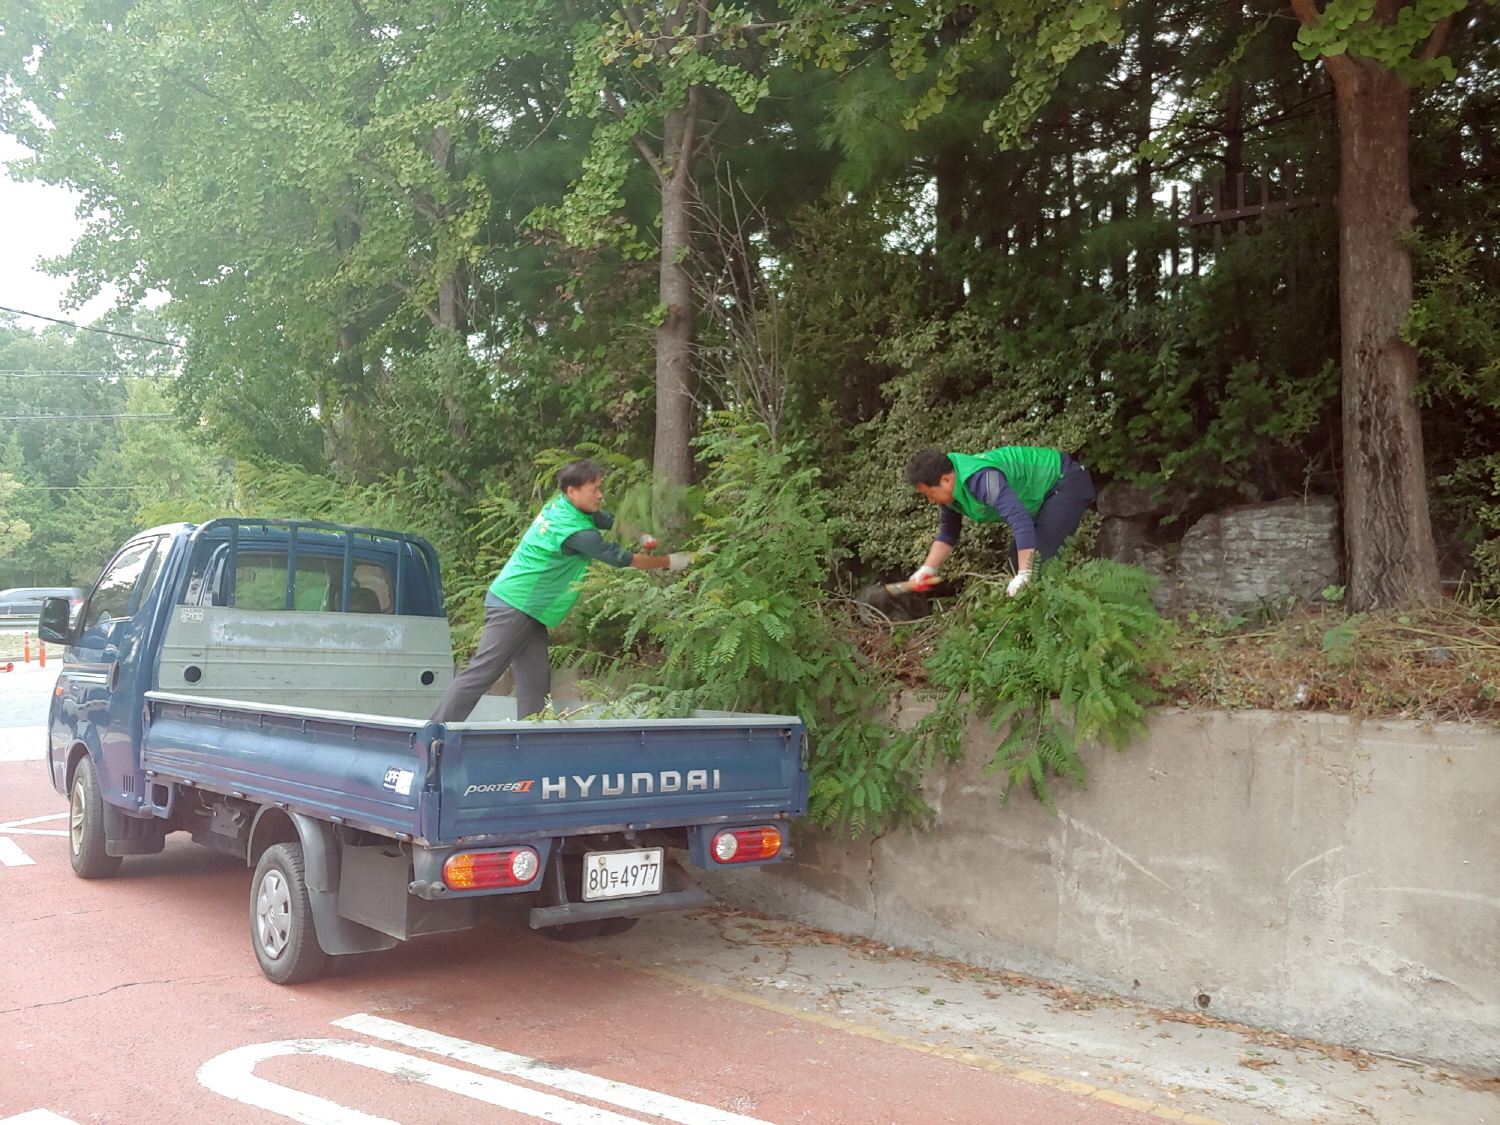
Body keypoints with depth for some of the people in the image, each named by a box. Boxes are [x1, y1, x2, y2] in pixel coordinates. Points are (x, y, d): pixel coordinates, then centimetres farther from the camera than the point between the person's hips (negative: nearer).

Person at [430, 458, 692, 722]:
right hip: (515, 604, -10)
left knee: (535, 681, 5)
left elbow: (610, 521, 20)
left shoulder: (560, 504, 5)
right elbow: (621, 559, -10)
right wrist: (668, 562, 1)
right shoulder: (575, 531, -20)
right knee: (481, 673, -12)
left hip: (529, 611, 10)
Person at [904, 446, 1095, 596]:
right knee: (1020, 556, 7)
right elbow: (947, 534, 9)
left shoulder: (983, 479, -36)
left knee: (1040, 554, -22)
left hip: (1069, 481, -10)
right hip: (1047, 493, 10)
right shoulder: (951, 491, -4)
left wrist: (1023, 575, -44)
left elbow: (1021, 521, -43)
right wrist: (926, 571, -3)